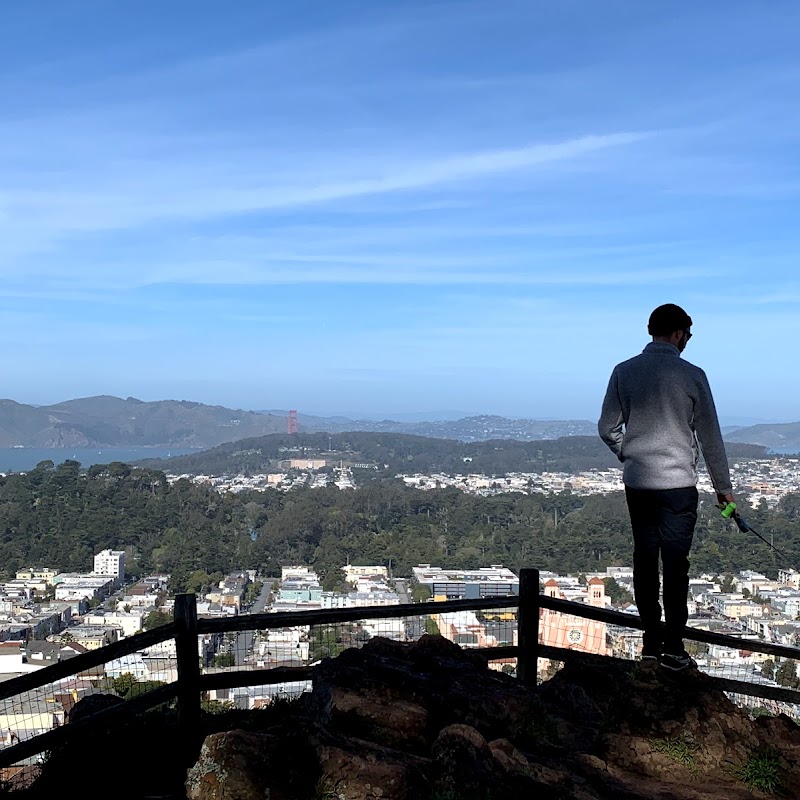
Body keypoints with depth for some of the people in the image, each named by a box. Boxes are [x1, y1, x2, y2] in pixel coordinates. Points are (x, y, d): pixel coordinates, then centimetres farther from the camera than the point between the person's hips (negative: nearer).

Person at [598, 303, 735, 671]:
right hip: (678, 485, -3)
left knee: (644, 559, 11)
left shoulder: (624, 371, 0)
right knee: (675, 564, 3)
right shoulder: (691, 376, -8)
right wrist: (723, 486, 9)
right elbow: (710, 437, -2)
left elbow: (607, 428, 3)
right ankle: (673, 648, 9)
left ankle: (651, 640, 20)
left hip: (636, 484, 3)